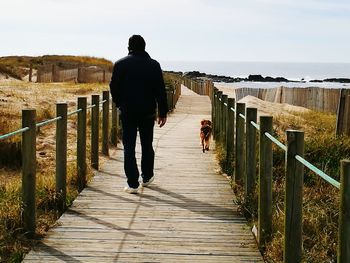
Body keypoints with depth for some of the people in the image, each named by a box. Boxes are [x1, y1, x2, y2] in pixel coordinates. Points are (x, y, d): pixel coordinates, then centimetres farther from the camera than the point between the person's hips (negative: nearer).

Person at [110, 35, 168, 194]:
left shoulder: (120, 64, -2)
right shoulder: (153, 65, 0)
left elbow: (114, 87, 2)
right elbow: (160, 91, -1)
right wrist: (162, 113, 4)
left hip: (127, 112, -1)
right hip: (148, 112, 1)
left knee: (129, 147, 1)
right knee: (147, 145, 16)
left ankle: (132, 184, -3)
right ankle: (147, 177, 28)